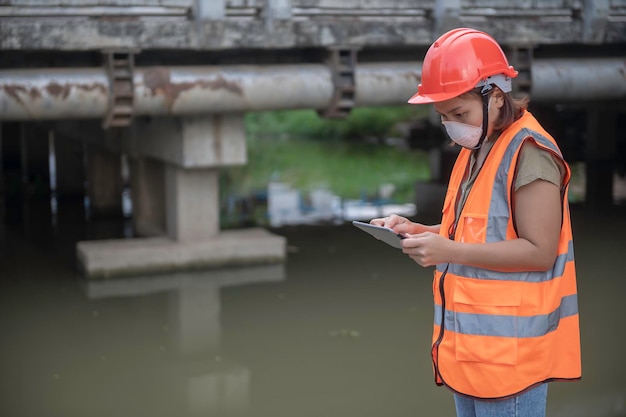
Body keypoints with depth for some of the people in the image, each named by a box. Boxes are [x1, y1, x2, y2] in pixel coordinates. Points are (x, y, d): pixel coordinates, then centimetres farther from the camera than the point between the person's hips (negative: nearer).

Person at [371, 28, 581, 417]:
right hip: (473, 340, 9)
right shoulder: (477, 148, 13)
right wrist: (417, 231, 5)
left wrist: (450, 251, -25)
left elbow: (539, 251, -21)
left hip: (508, 345, -9)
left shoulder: (529, 153, -16)